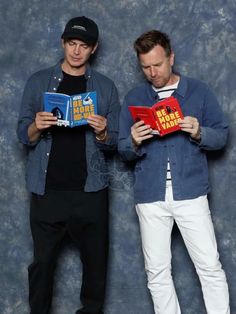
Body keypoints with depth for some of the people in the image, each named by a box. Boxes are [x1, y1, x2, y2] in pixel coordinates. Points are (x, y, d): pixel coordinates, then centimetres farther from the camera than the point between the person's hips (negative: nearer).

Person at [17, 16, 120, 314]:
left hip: (90, 190, 1)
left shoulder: (105, 87, 7)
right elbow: (24, 136, 4)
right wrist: (36, 127, -18)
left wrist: (101, 133, -15)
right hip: (47, 190, 0)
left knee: (95, 260, 6)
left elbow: (112, 142, 6)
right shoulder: (38, 82, 6)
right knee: (43, 260, 4)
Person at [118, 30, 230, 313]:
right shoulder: (133, 98, 8)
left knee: (210, 266, 1)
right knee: (157, 272, 8)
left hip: (191, 193, -1)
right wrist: (134, 143, -16)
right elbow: (123, 151, 7)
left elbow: (221, 135, 4)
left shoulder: (199, 91, 4)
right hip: (150, 197, 2)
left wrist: (198, 133, -17)